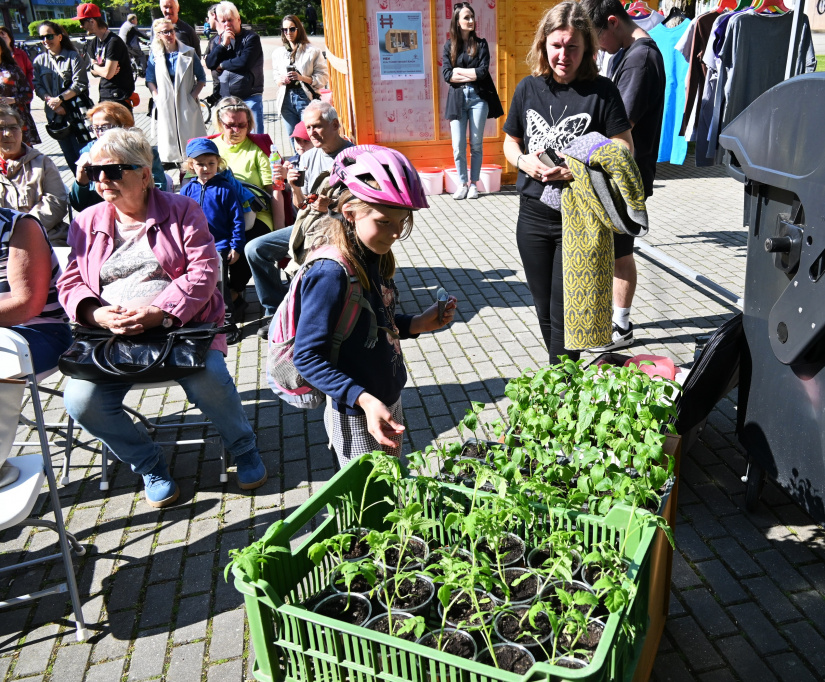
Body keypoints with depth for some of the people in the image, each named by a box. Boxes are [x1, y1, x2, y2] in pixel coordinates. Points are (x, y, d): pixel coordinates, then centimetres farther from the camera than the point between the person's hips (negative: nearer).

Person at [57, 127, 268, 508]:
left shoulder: (181, 211, 5)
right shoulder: (87, 223, 15)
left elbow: (203, 270, -6)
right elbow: (71, 283, 10)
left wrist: (159, 312, -20)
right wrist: (98, 314, -13)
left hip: (183, 325, -3)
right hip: (110, 336, 4)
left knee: (208, 378, -32)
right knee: (81, 400, -21)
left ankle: (243, 448, -2)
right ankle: (149, 464, 4)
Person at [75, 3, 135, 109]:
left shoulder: (113, 42, -15)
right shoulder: (94, 43, 13)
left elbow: (108, 73, -20)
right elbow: (94, 72, 14)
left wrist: (94, 66, 1)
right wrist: (102, 70, -9)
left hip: (119, 97, -9)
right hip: (104, 95, 9)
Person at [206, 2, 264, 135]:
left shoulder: (251, 38, -4)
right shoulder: (220, 41, 15)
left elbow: (244, 63, -17)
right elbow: (210, 63, 5)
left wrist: (222, 65, -2)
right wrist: (223, 44, -7)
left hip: (250, 98, -5)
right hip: (227, 99, 5)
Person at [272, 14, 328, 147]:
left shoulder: (312, 51, 1)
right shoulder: (278, 53, 15)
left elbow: (324, 77, -4)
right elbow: (276, 78, 20)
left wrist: (302, 78, -16)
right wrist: (281, 80, -4)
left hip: (306, 97, -4)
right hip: (286, 99, 4)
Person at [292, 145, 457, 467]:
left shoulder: (375, 257, -1)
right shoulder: (331, 274, -27)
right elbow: (307, 356, -26)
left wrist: (417, 324, -2)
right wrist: (364, 399, -34)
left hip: (390, 400, 8)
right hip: (356, 416, -8)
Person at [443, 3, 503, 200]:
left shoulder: (481, 44, 6)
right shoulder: (449, 45, 8)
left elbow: (483, 72, -7)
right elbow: (446, 75, -3)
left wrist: (458, 71, -5)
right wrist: (471, 75, -9)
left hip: (478, 97, -1)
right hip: (457, 98, 1)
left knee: (476, 144, 2)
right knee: (458, 145, -3)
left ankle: (473, 184, 10)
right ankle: (462, 184, 8)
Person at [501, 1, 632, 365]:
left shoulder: (601, 91, -8)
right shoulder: (528, 88, 4)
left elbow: (623, 151, -9)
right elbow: (510, 142, 15)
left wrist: (575, 171, -22)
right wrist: (524, 161, -7)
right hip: (533, 215, 5)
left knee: (564, 312, -3)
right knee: (544, 308, 15)